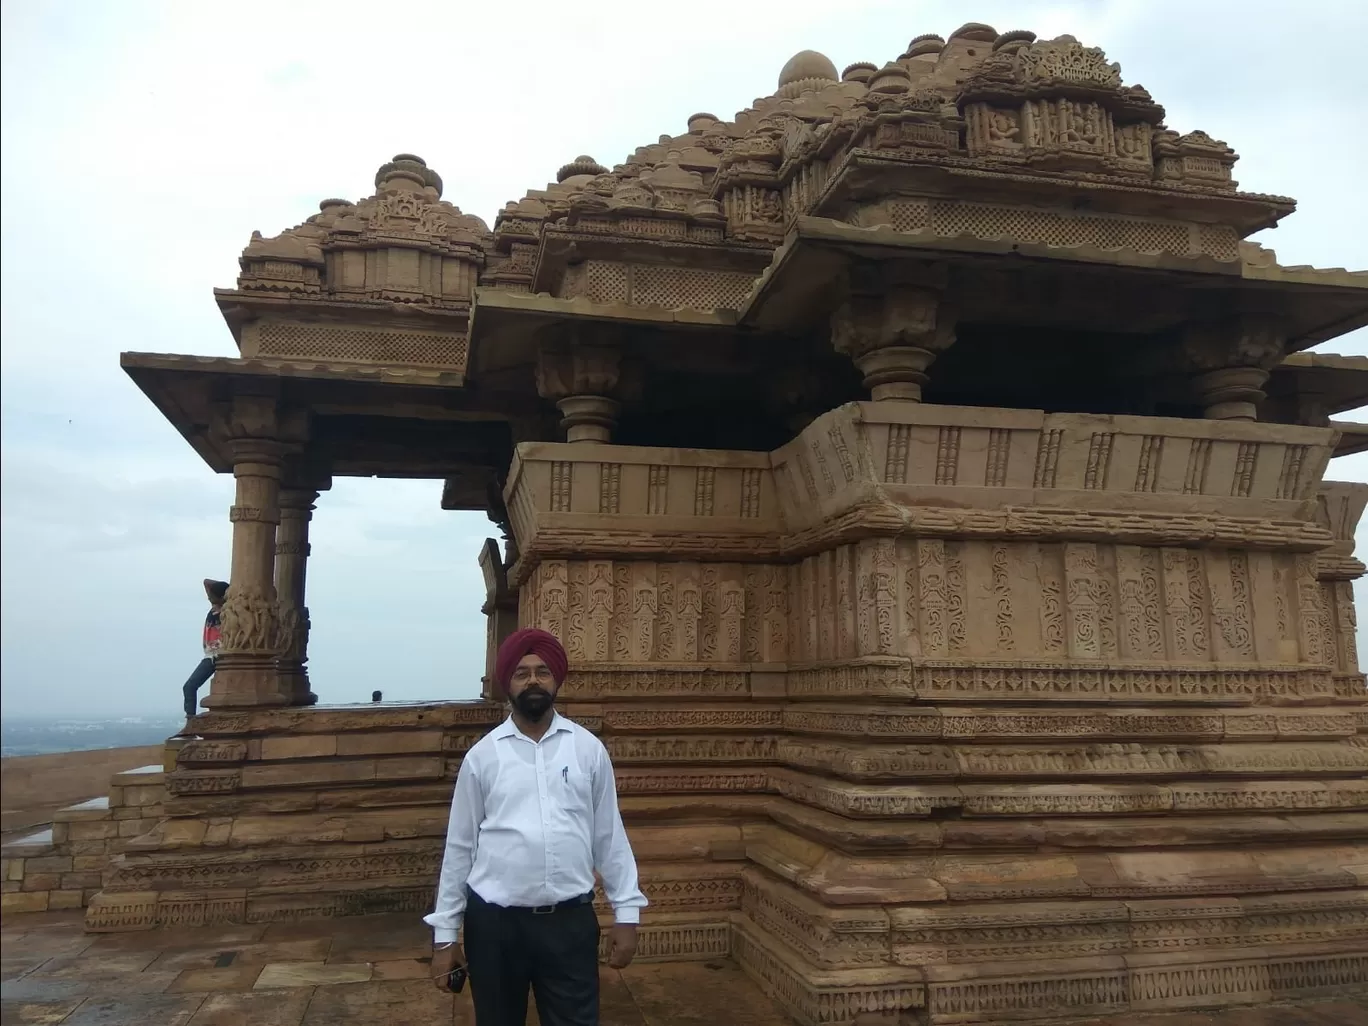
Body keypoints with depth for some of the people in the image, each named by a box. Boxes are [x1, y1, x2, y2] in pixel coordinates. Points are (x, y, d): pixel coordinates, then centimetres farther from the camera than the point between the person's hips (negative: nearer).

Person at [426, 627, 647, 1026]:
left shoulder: (589, 749, 1)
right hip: (494, 922, 1)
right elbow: (459, 846, 3)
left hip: (571, 920, 0)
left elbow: (609, 835, 4)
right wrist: (444, 932, 4)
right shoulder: (482, 756, -1)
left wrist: (627, 911, 1)